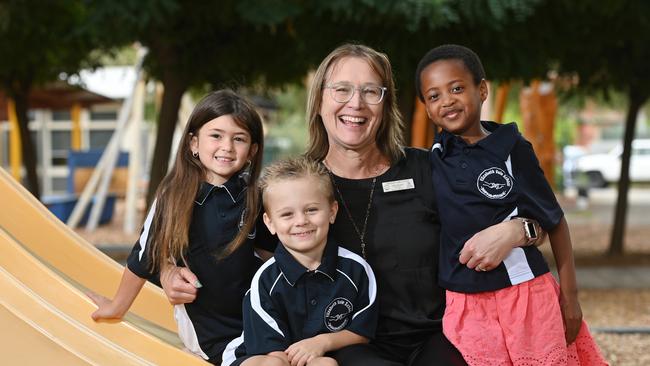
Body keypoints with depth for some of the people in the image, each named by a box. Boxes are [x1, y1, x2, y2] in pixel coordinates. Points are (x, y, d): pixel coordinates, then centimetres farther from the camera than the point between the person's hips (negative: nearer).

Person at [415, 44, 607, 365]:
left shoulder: (512, 148, -4)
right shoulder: (433, 161, 5)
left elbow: (555, 221, 1)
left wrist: (570, 295, -1)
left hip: (528, 296, -2)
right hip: (464, 306, 3)